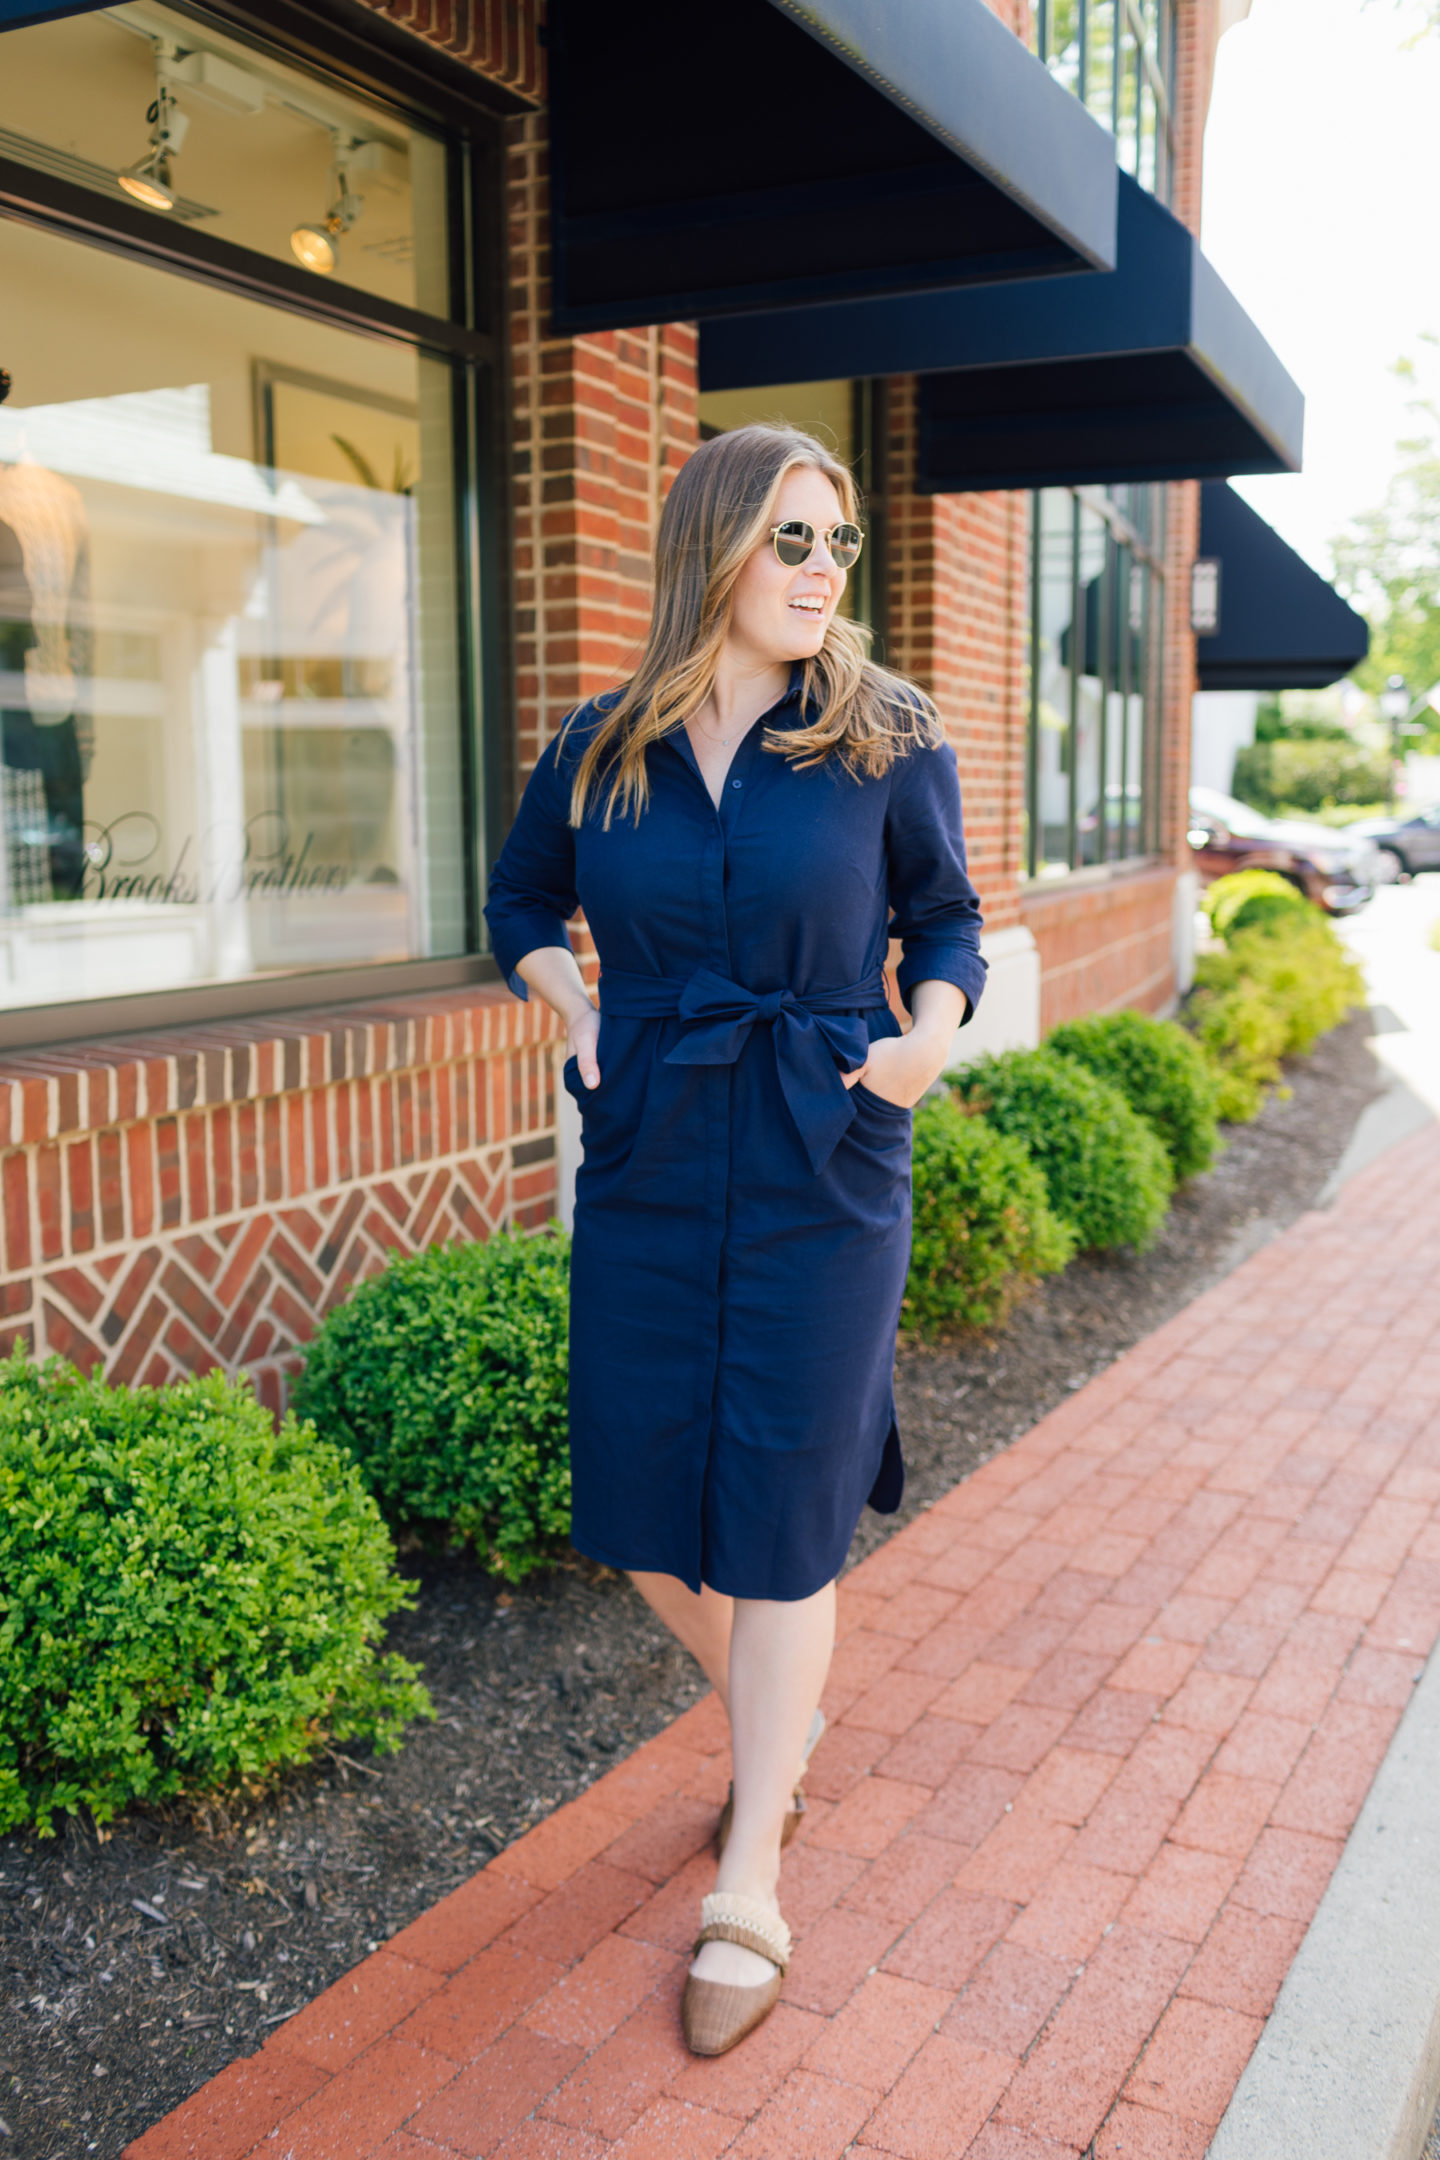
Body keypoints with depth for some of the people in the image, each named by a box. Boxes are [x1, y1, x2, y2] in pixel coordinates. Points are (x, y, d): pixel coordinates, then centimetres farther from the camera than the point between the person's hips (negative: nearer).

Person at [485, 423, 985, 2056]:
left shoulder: (885, 743, -3)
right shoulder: (596, 752, 2)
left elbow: (947, 920, 8)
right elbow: (519, 905, 18)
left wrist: (931, 1032, -11)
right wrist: (573, 1008, 0)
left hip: (822, 1177, -2)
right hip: (645, 1172, 3)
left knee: (778, 1521, 2)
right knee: (639, 1518, 9)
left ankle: (748, 1898, 18)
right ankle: (779, 1712, 41)